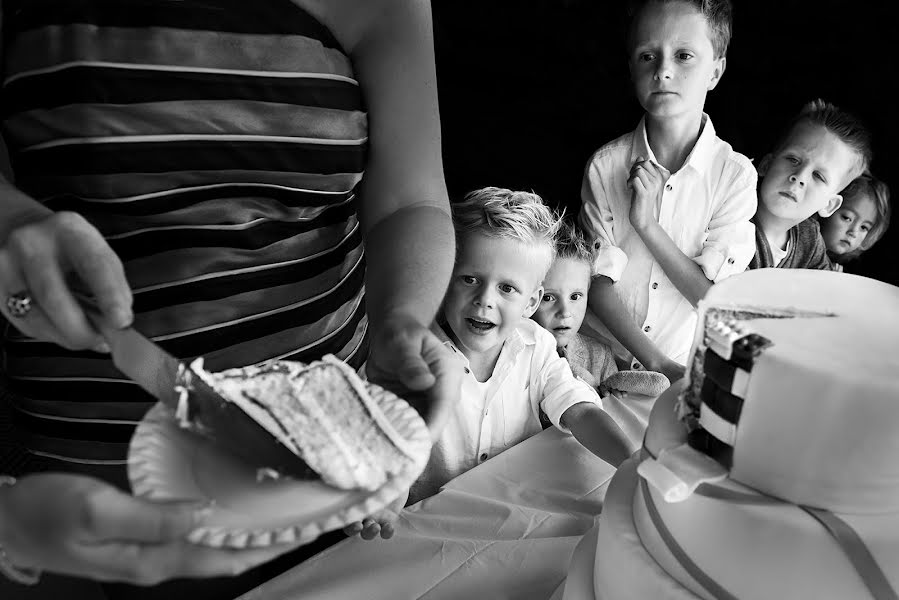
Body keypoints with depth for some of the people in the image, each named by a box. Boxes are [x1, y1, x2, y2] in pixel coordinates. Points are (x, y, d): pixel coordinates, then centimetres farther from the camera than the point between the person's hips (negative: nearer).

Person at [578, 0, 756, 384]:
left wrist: (647, 224, -17)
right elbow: (598, 283, -6)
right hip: (601, 358, 0)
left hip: (686, 365, 0)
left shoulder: (736, 175, -8)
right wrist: (657, 364, -15)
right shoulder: (605, 165, -6)